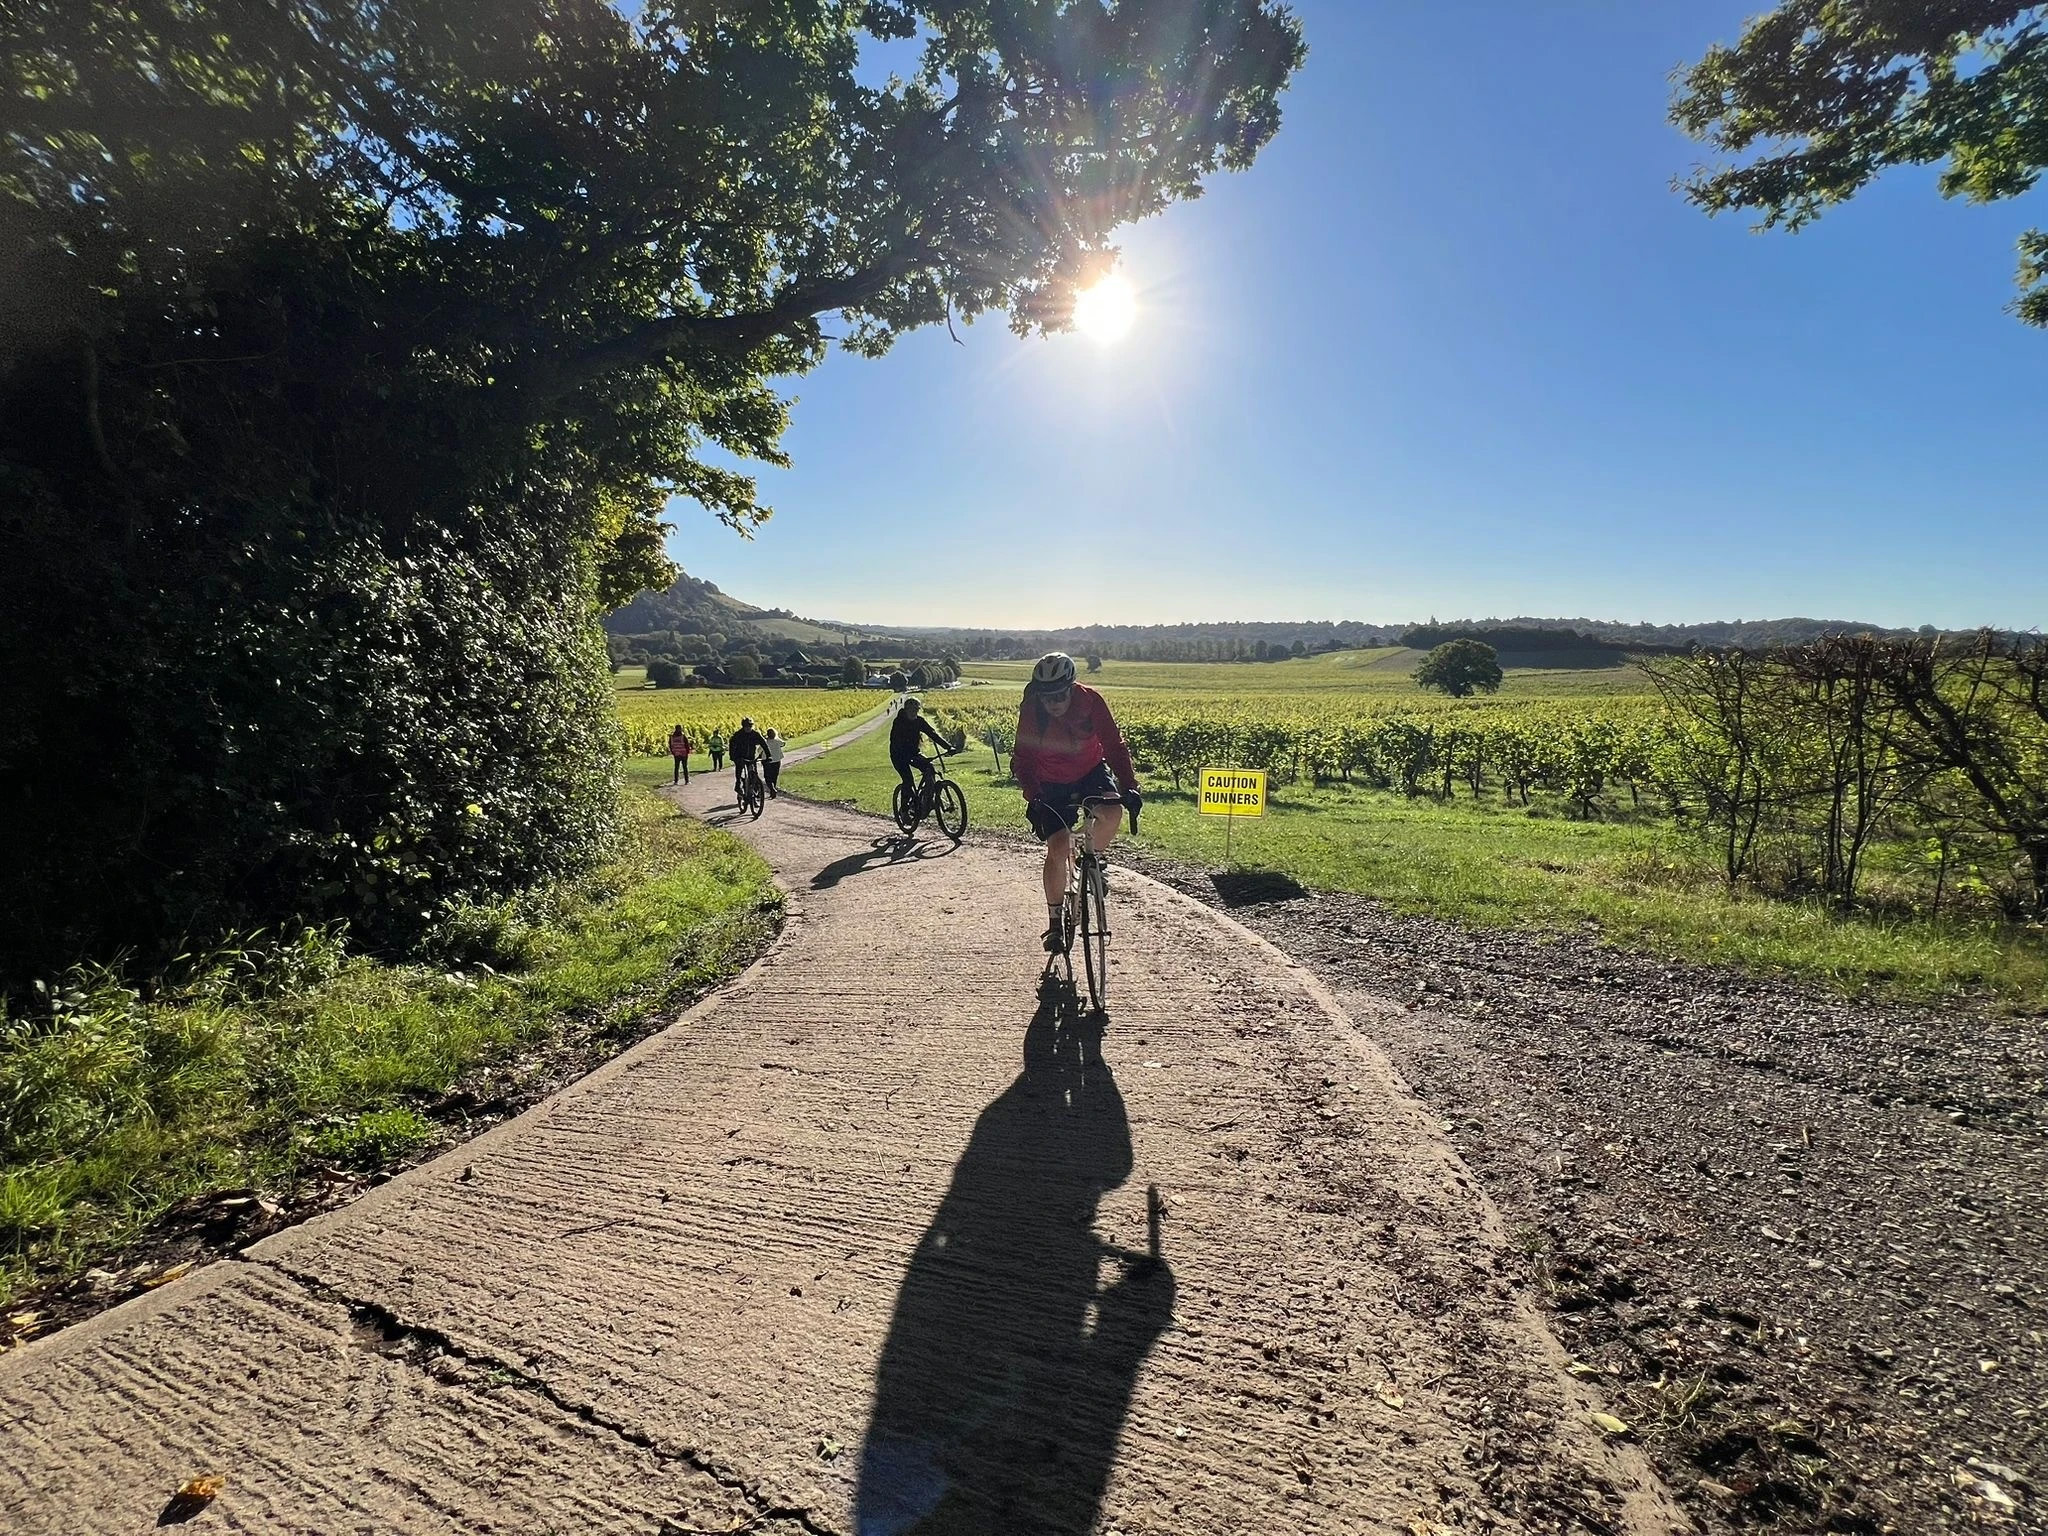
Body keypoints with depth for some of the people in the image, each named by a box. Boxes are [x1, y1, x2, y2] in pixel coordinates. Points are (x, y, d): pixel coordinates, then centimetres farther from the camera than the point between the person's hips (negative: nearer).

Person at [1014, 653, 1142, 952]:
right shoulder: (1031, 712, -21)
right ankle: (1054, 921, 3)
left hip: (1091, 772, 1)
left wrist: (1128, 786, -33)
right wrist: (1033, 798, -36)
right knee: (1058, 847, -15)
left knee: (1112, 813, -30)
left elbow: (1114, 744, -21)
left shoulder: (1090, 700, -21)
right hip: (1051, 784, -1)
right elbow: (1024, 760, -20)